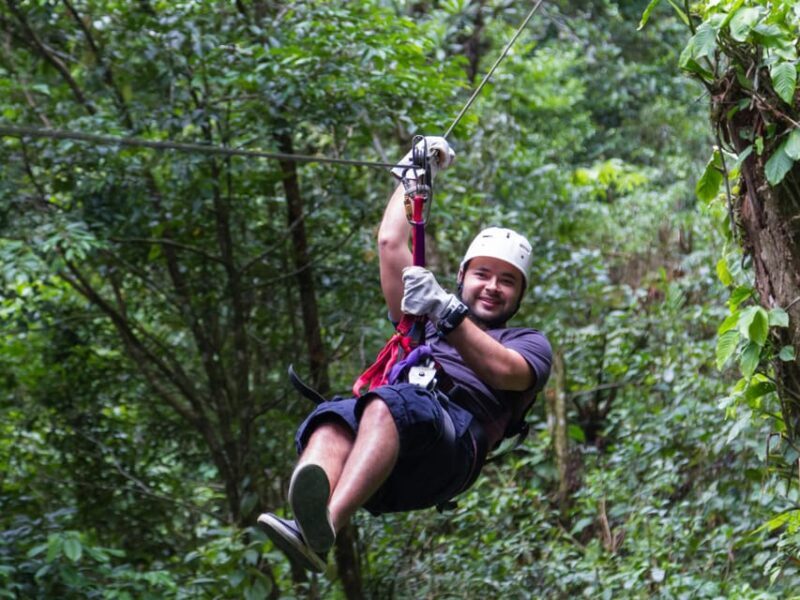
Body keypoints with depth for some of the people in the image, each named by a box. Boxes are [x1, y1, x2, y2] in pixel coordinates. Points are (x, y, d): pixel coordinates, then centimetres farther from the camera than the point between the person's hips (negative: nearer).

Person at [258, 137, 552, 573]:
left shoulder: (529, 343, 30)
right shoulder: (422, 319, 42)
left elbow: (503, 372, 5)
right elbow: (391, 243, 38)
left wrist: (445, 312, -3)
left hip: (453, 432, -4)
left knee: (390, 404, -40)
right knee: (332, 419, -34)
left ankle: (325, 527, -64)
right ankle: (304, 523, -63)